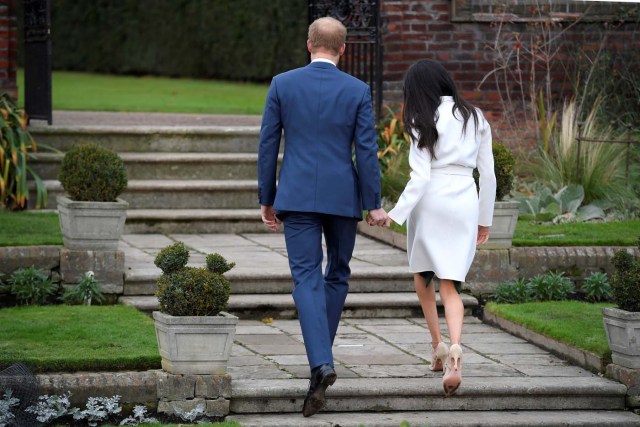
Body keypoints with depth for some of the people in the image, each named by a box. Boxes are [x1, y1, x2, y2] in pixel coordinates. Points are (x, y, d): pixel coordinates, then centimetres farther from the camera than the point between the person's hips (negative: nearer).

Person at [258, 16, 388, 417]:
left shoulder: (282, 84, 0)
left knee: (307, 279, -5)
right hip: (343, 198, 1)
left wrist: (267, 200, 10)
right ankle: (320, 358, 23)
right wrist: (373, 204, 1)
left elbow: (268, 145, 2)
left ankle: (321, 363, -23)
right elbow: (367, 151, -4)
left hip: (297, 196, 0)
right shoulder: (358, 90, -1)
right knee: (337, 276, 18)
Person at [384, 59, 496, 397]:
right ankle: (454, 349, -24)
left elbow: (420, 177, -13)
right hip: (465, 204, 3)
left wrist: (398, 213, -14)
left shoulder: (424, 122, -4)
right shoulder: (476, 118, 9)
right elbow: (488, 173, 11)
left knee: (422, 275, 21)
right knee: (450, 287, 1)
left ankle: (438, 346, 20)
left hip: (430, 204, -3)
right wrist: (485, 218, 19)